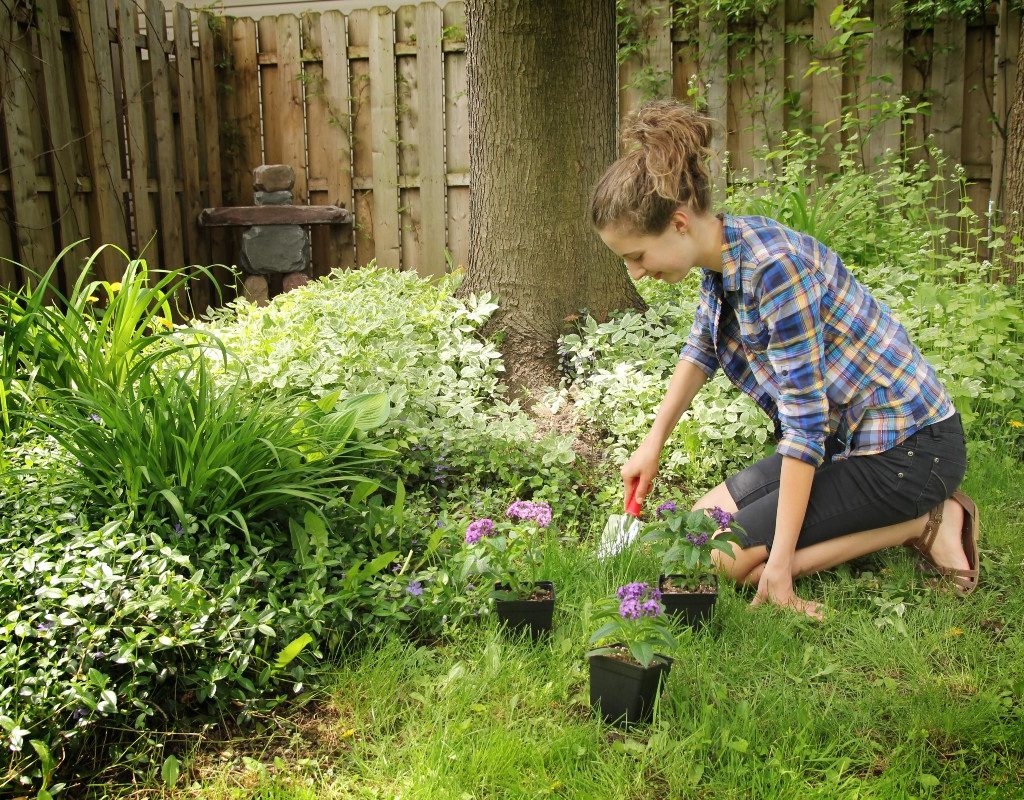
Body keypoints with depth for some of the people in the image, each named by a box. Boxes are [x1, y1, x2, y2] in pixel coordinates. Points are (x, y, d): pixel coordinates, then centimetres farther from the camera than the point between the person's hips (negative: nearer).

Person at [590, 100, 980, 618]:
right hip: (841, 437, 9)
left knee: (727, 557, -13)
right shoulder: (720, 255, -1)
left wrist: (779, 562, -24)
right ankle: (899, 513, 11)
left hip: (906, 448, -9)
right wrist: (653, 444, 13)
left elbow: (805, 421, -27)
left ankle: (923, 523, -3)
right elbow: (701, 350, 18)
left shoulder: (774, 265, -28)